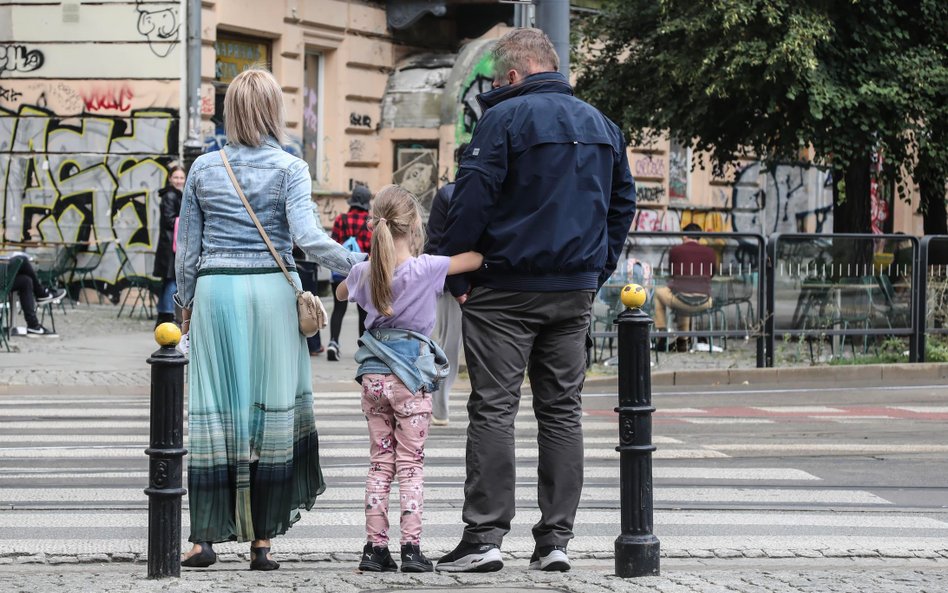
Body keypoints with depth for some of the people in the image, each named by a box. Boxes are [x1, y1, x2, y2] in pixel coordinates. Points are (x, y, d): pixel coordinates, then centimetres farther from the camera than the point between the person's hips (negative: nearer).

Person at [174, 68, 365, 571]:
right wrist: (356, 263, -6)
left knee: (214, 410, 4)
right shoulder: (290, 168, -1)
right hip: (271, 289, -2)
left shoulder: (204, 168, 7)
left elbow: (186, 246, 11)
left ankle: (204, 537, 2)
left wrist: (185, 303, 22)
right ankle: (262, 541, 6)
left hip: (215, 289, 2)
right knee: (272, 408, 4)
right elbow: (306, 236, -14)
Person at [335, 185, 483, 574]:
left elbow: (341, 293, 24)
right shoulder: (425, 268, -13)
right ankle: (411, 548, -1)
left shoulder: (364, 271, 2)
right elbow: (477, 259, -10)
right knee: (411, 464, 3)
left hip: (373, 376, 4)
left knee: (379, 462, 11)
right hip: (411, 376, -4)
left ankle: (375, 546, 8)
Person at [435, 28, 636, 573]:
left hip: (506, 290, -6)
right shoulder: (600, 124, 13)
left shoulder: (505, 118, -8)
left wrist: (457, 274, -4)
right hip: (575, 292, 6)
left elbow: (472, 200, -12)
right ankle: (555, 539, 8)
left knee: (493, 410, -3)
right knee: (563, 410, 8)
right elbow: (623, 201, 18)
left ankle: (485, 537, -5)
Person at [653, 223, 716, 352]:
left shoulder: (675, 251, 4)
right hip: (703, 303, 2)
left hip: (680, 300, -2)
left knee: (659, 291, 30)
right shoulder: (710, 253, 8)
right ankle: (682, 340, 39)